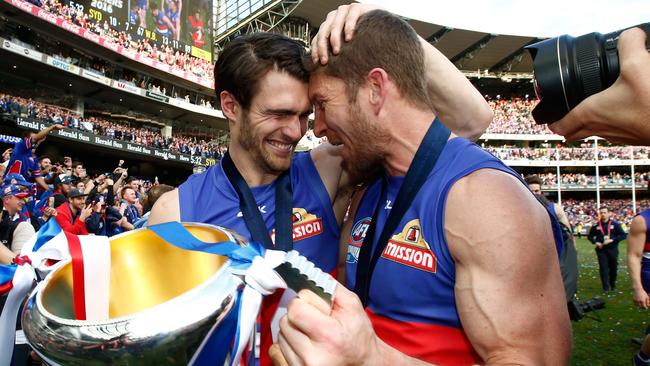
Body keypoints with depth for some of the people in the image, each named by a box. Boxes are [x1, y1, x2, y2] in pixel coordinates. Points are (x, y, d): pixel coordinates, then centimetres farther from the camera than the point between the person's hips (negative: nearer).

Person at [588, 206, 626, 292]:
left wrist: (612, 240, -17)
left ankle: (613, 285, 30)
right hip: (601, 250, 0)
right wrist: (596, 242, -8)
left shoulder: (615, 224, -2)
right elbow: (590, 236, 11)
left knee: (613, 267, 10)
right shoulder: (595, 226, 1)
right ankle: (606, 287, 1)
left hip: (612, 249, 0)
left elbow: (623, 235, -5)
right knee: (603, 268, -4)